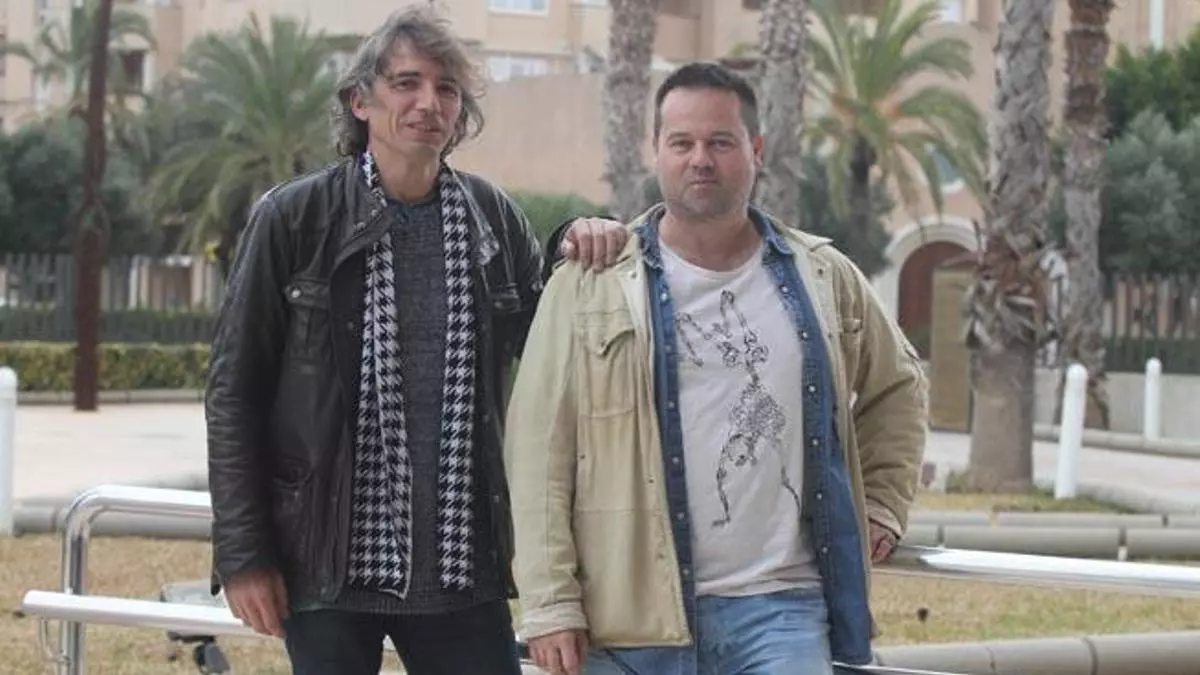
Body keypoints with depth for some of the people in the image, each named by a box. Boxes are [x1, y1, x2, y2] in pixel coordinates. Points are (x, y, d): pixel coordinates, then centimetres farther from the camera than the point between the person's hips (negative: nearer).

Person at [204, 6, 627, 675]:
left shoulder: (495, 218, 7)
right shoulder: (295, 218, -2)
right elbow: (235, 394, -1)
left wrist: (578, 254, -3)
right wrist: (243, 555, -6)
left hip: (463, 563, 3)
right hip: (329, 564, -2)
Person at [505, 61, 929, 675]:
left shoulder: (823, 279, 10)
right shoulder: (589, 287, 1)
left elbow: (897, 388, 28)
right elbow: (539, 452, -2)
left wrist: (882, 504, 17)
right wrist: (550, 602, -8)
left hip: (781, 608, 1)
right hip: (632, 622, -1)